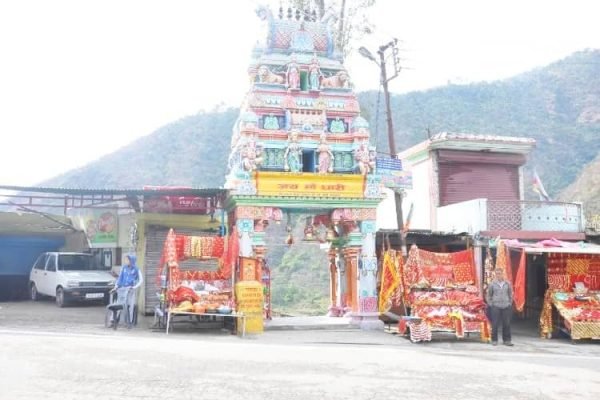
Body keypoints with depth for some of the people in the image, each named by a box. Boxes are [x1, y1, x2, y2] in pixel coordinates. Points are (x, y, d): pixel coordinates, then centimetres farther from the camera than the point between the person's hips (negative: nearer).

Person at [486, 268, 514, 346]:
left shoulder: (507, 283, 4)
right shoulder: (492, 284, 0)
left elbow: (510, 294, 13)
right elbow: (489, 295, 6)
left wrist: (510, 303, 6)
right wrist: (490, 304, -1)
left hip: (506, 306, 2)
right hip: (495, 306, -2)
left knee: (507, 324, 3)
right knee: (495, 324, -2)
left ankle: (507, 340, 13)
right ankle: (494, 340, 9)